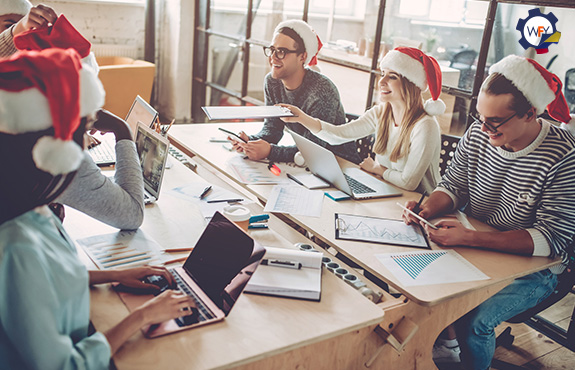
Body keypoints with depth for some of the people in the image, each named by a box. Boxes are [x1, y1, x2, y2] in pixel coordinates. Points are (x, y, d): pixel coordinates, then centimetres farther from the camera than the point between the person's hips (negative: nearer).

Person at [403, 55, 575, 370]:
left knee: (473, 321, -25)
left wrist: (469, 238, -33)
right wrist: (428, 208, -18)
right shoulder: (478, 132, -6)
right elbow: (453, 186, 6)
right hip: (473, 247, 5)